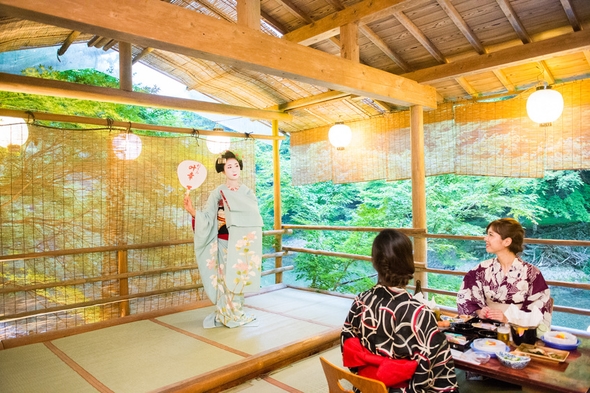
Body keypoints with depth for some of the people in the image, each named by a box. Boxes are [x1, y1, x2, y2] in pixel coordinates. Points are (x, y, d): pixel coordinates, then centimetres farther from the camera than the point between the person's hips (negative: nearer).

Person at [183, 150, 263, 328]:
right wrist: (193, 211, -23)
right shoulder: (217, 194, -2)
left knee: (239, 278, 7)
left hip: (244, 245, 3)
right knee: (227, 278, -1)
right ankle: (228, 316, 13)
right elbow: (208, 218, -8)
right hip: (226, 244, -2)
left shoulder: (248, 193, 7)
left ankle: (236, 314, 22)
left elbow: (254, 220, 7)